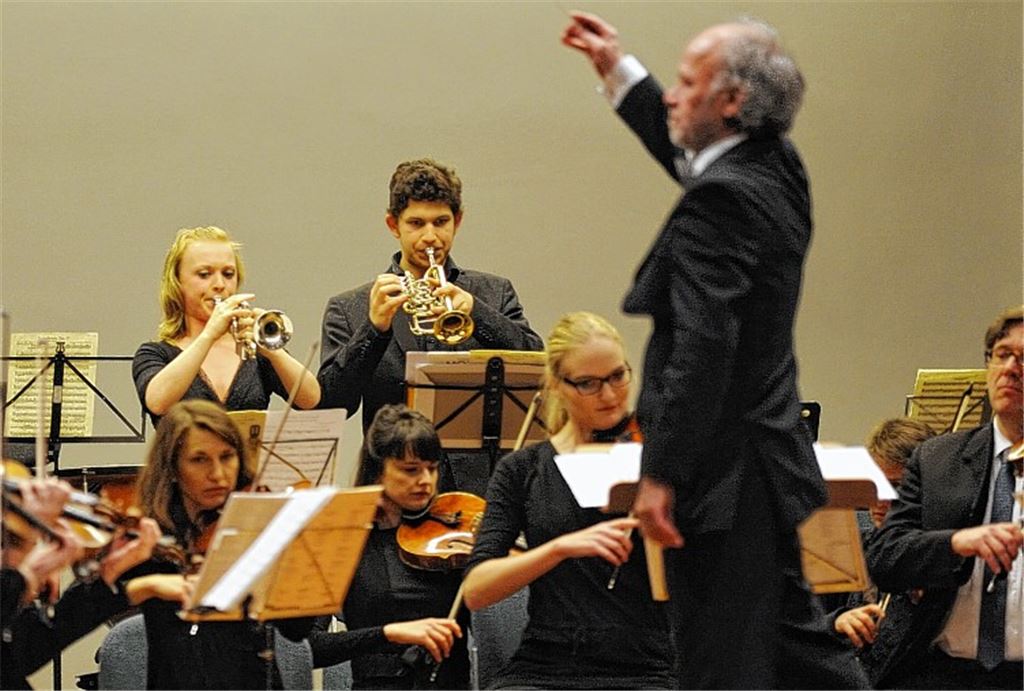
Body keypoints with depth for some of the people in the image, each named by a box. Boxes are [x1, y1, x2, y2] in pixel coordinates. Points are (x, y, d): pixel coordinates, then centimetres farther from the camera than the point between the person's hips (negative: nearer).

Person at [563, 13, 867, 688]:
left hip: (725, 479, -10)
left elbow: (703, 349, -26)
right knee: (792, 634, 19)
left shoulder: (720, 201, -20)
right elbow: (685, 152, 31)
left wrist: (661, 475, -23)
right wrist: (620, 71, 28)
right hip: (767, 464, 10)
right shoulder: (775, 170, 8)